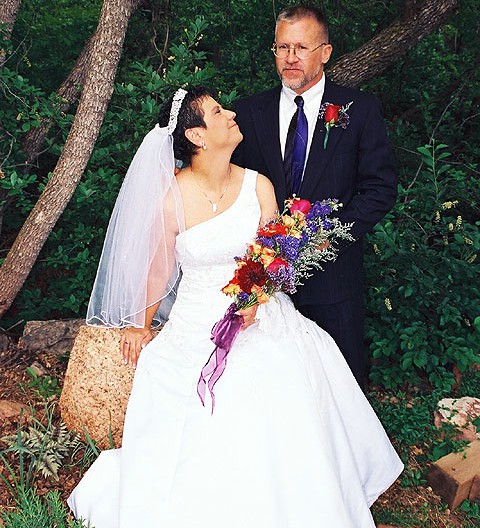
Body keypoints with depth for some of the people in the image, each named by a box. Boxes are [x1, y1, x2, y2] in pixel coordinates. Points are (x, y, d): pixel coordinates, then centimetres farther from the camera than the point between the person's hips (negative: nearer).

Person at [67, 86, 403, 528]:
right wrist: (141, 326, 15)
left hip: (261, 321, 2)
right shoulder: (171, 198, -11)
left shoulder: (258, 187, -3)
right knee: (204, 445, -5)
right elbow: (159, 270, 3)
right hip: (199, 330, -2)